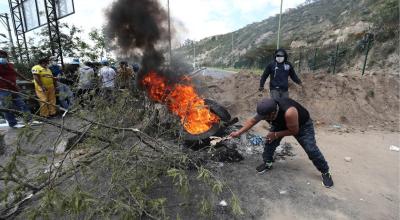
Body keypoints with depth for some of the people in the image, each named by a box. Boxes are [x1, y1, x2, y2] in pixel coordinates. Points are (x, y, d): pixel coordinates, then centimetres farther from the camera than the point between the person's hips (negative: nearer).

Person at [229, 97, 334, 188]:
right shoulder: (267, 110, -29)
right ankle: (267, 163, 14)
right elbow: (252, 121, -15)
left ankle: (325, 172, 15)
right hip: (280, 123, 5)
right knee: (270, 142, -6)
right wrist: (239, 132, -17)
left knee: (311, 149, -7)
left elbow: (294, 131, -30)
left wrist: (276, 134, -27)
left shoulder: (289, 112, -48)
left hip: (302, 125, -5)